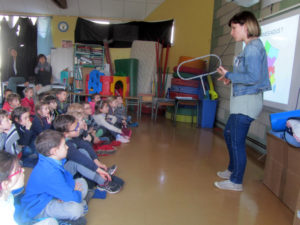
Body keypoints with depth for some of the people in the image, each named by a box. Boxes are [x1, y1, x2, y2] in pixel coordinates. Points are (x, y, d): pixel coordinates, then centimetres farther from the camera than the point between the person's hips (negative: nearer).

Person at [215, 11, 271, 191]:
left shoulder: (253, 47, -15)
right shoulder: (252, 46, 14)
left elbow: (253, 78, -22)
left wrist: (229, 75, -12)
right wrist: (232, 79, 7)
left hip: (247, 102, -11)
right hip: (242, 102, 11)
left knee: (237, 142, -2)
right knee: (229, 134, 22)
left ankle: (236, 181, 14)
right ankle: (232, 170, 38)